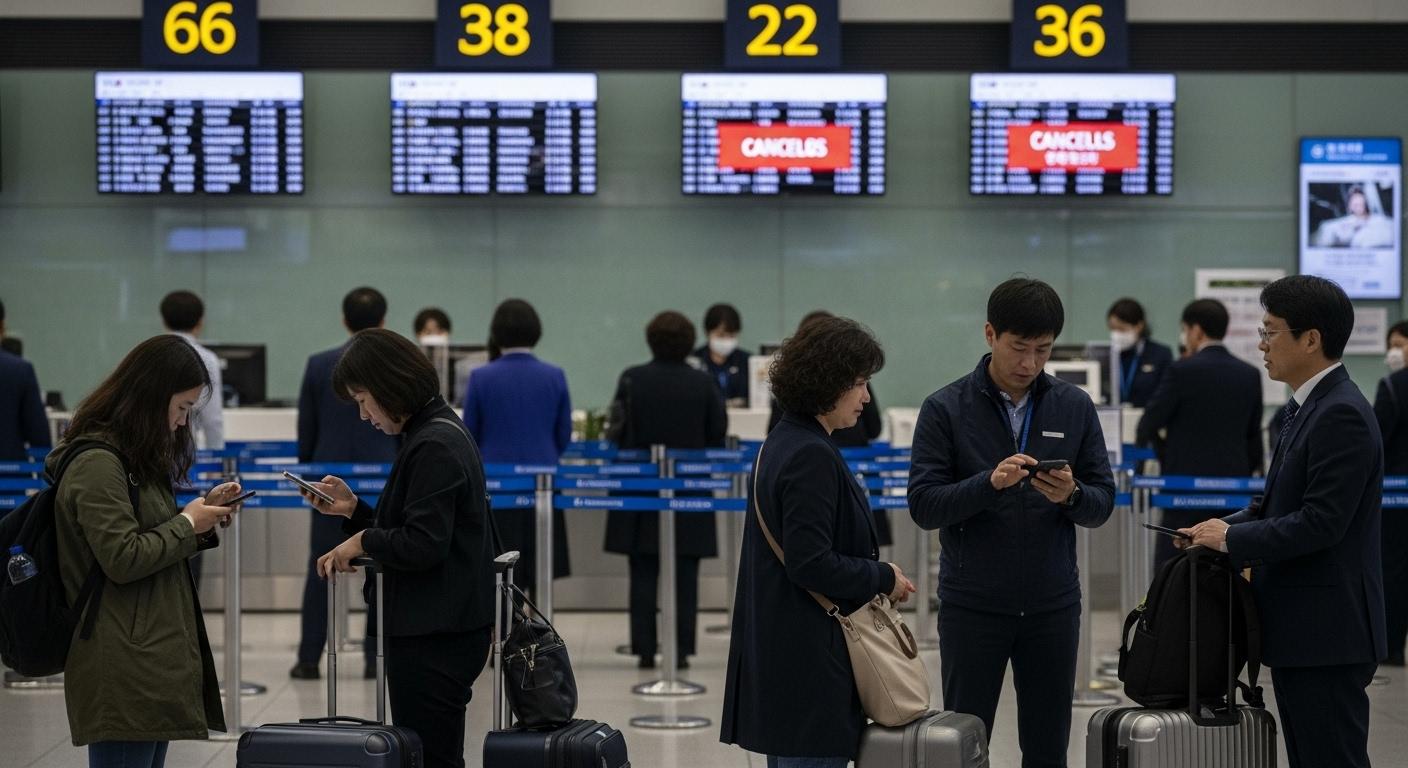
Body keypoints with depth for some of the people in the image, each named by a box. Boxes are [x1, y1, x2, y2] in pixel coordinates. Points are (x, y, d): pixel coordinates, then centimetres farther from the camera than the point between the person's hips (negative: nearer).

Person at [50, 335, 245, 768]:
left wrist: (203, 514, 11)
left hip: (151, 660, 10)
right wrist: (189, 524, -7)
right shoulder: (97, 463, -13)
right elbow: (123, 559, -18)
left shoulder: (135, 459, 18)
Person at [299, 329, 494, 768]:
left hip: (434, 638, -10)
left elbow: (422, 546, -22)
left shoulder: (433, 447, -17)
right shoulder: (439, 432, 15)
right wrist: (352, 509, 12)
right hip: (440, 629, 10)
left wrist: (362, 540, -7)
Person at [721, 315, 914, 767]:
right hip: (809, 657, -10)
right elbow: (811, 563, -22)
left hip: (780, 650, 10)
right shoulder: (811, 457, -17)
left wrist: (874, 577, 11)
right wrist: (884, 578, -9)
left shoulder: (783, 443, 14)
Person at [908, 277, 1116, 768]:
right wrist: (990, 483, -25)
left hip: (1052, 607, 2)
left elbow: (1103, 502, 4)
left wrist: (1071, 495, -18)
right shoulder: (945, 409, -4)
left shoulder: (1075, 408, 4)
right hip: (972, 607, -2)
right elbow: (923, 506, -10)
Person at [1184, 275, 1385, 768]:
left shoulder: (1341, 415, -17)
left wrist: (1232, 539, -14)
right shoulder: (1305, 408, 15)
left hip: (1327, 632, -10)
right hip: (1299, 631, 10)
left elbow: (1320, 523, -23)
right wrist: (1222, 529, 5)